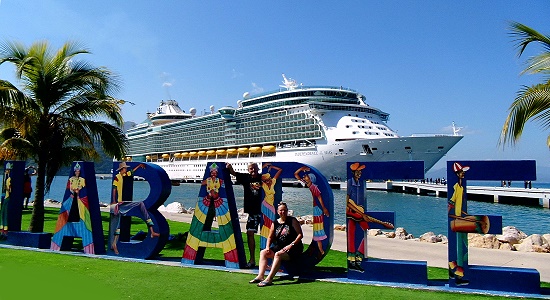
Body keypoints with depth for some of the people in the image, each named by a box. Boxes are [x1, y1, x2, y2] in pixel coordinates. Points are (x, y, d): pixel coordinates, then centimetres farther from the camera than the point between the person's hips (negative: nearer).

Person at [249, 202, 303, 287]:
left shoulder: (292, 221, -3)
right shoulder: (275, 223, 9)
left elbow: (300, 235, -8)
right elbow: (270, 237, 17)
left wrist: (291, 245, -17)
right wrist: (267, 247, -1)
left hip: (293, 249, -6)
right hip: (279, 247, 6)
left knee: (278, 254, -33)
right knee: (263, 252, -8)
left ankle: (269, 279, -36)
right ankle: (260, 276, -17)